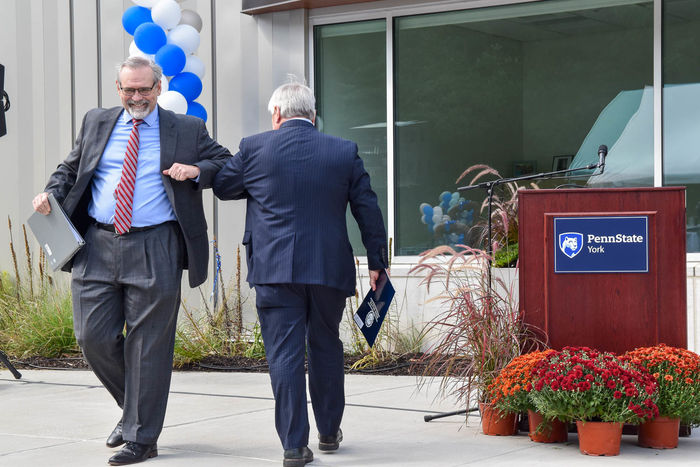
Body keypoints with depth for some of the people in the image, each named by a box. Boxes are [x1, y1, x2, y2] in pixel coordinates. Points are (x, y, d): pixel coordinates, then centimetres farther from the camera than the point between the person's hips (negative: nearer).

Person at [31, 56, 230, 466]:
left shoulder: (187, 130, 7)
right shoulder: (97, 123, 14)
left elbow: (228, 165, 9)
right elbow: (70, 168, 23)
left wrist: (196, 171, -10)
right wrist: (52, 193, 3)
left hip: (155, 250, -3)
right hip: (97, 246, 3)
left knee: (148, 344, -1)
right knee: (94, 337, 2)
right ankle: (134, 407, 26)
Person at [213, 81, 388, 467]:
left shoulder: (255, 148, -1)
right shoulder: (344, 152, 4)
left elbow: (222, 186, 14)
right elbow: (368, 210, 7)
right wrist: (376, 261, 15)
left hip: (275, 271, -2)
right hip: (330, 269, 2)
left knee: (284, 355, 0)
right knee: (326, 348, 18)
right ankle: (329, 432, 29)